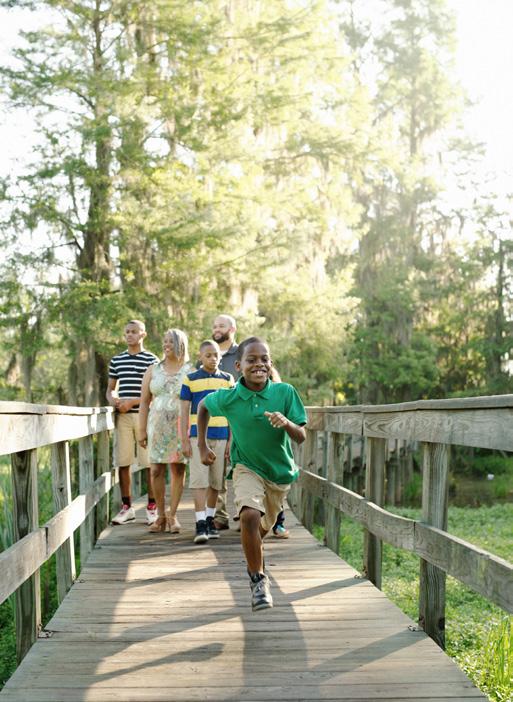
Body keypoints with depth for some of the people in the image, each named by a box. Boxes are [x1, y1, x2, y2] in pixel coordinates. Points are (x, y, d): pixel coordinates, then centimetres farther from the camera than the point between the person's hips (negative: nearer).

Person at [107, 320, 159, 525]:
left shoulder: (151, 360, 1)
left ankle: (152, 507, 7)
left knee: (149, 462, -2)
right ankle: (126, 507, 12)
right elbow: (110, 388, 19)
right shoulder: (116, 360, 14)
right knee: (122, 462, 3)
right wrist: (112, 400, -4)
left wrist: (132, 402, -12)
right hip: (122, 416, 4)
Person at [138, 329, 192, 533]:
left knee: (178, 469, -1)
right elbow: (144, 402, 9)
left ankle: (172, 515, 6)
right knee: (156, 470, 0)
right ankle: (161, 516, 9)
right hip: (157, 425, 2)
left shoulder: (190, 371, 3)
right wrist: (142, 430, 3)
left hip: (181, 426, -2)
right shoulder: (153, 371, 11)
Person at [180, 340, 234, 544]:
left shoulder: (227, 380, 8)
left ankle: (209, 520, 21)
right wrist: (184, 440, -3)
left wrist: (231, 441, 4)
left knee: (216, 481, 8)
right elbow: (185, 411, 3)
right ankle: (200, 525, -10)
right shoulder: (190, 379, 2)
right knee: (199, 480, -9)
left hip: (221, 436, 2)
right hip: (198, 435, -2)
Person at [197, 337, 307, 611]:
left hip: (280, 471, 2)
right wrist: (202, 446, 5)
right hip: (247, 468, -2)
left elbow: (301, 437, -15)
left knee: (264, 527, 18)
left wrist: (286, 423, -36)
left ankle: (252, 553, 54)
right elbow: (203, 406, 5)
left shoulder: (285, 392, -18)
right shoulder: (228, 398, -17)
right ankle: (258, 579, -12)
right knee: (249, 515, -28)